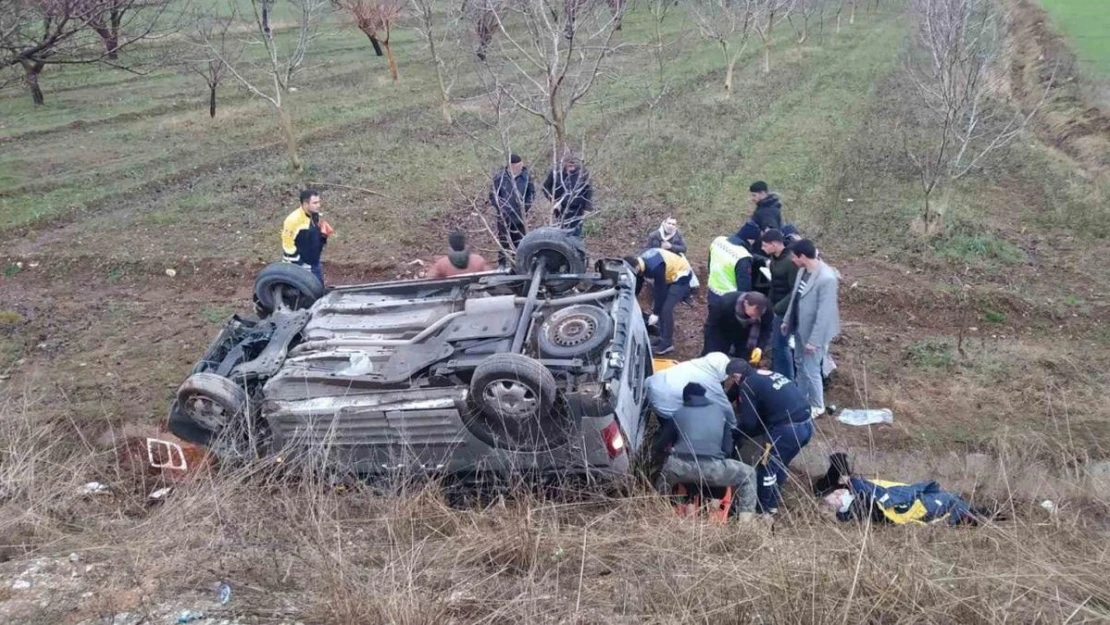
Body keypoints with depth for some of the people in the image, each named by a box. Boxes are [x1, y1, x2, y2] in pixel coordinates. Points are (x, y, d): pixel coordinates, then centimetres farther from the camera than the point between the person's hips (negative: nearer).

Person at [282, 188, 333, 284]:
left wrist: (324, 236, -4)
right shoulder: (293, 220, -20)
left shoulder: (316, 217, 5)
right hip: (300, 267, -8)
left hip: (316, 265, 8)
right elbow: (288, 246, -18)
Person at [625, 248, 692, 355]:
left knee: (666, 309, -15)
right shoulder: (640, 262, -9)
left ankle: (667, 343, -7)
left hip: (681, 275, -9)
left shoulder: (655, 267, -36)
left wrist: (655, 313, -21)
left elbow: (660, 290, -27)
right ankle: (663, 337, 17)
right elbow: (637, 286, 4)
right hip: (669, 275, 9)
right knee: (659, 307, 5)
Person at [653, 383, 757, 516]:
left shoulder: (678, 414, 22)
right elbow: (727, 449, 22)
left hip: (680, 467, 2)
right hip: (712, 469, -2)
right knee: (748, 475, 23)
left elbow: (659, 448, 31)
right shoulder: (722, 411, 22)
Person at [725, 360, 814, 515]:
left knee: (767, 466, 11)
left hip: (788, 429, -9)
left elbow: (749, 423, -3)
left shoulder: (747, 385, -2)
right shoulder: (769, 375, 23)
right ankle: (772, 501, 37)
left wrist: (735, 431, 17)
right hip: (807, 424, 9)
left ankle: (765, 507, 23)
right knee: (780, 464, 26)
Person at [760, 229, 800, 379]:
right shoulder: (774, 258, 4)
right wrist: (768, 303, 11)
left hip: (785, 310, -9)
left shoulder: (791, 261, -24)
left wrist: (778, 308, -23)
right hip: (775, 307, 9)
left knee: (780, 345, -1)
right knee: (775, 343, 19)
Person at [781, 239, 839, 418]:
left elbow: (824, 313, -26)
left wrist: (814, 340, -23)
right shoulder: (803, 270, -3)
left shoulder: (826, 278, -29)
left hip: (813, 332, -8)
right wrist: (787, 320, 17)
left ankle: (817, 406, 25)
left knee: (811, 370, 5)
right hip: (800, 328, 8)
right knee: (800, 364, 22)